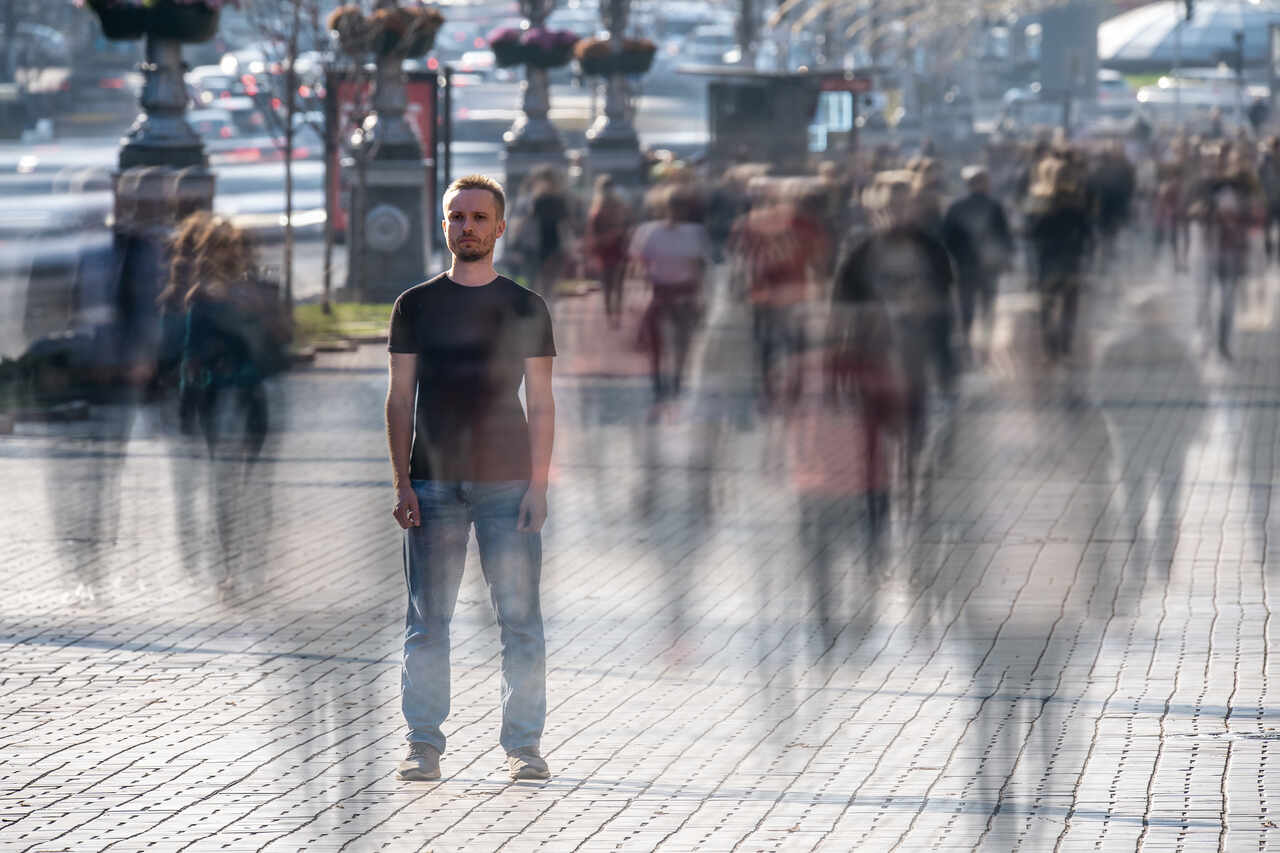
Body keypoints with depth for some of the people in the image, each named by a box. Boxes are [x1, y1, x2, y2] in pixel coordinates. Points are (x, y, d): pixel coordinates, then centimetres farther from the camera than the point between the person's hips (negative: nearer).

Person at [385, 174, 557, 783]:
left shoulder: (525, 308, 6)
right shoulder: (416, 305, 8)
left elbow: (541, 403, 6)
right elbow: (400, 400, 7)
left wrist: (538, 484, -4)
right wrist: (402, 483, -2)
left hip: (507, 482, 0)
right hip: (434, 482, 1)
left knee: (520, 617, -2)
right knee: (427, 618, 0)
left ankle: (523, 744, 4)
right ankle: (424, 744, 6)